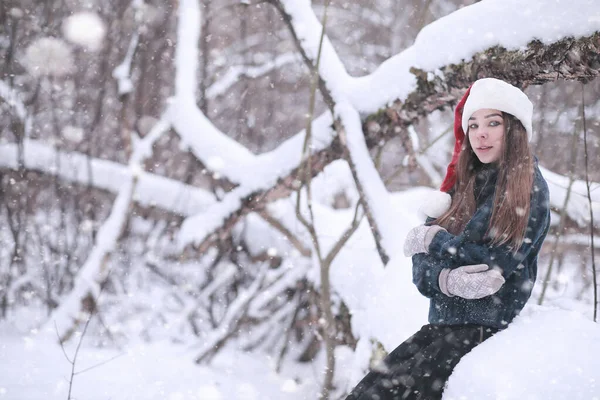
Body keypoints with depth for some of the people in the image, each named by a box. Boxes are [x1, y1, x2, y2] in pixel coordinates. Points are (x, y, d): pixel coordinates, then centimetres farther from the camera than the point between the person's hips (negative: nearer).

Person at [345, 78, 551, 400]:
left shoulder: (530, 190, -3)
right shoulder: (461, 186, 14)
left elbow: (494, 260, -15)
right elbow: (421, 268, 7)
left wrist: (433, 239, -2)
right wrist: (447, 280, -16)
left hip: (488, 331, -6)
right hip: (441, 325, 6)